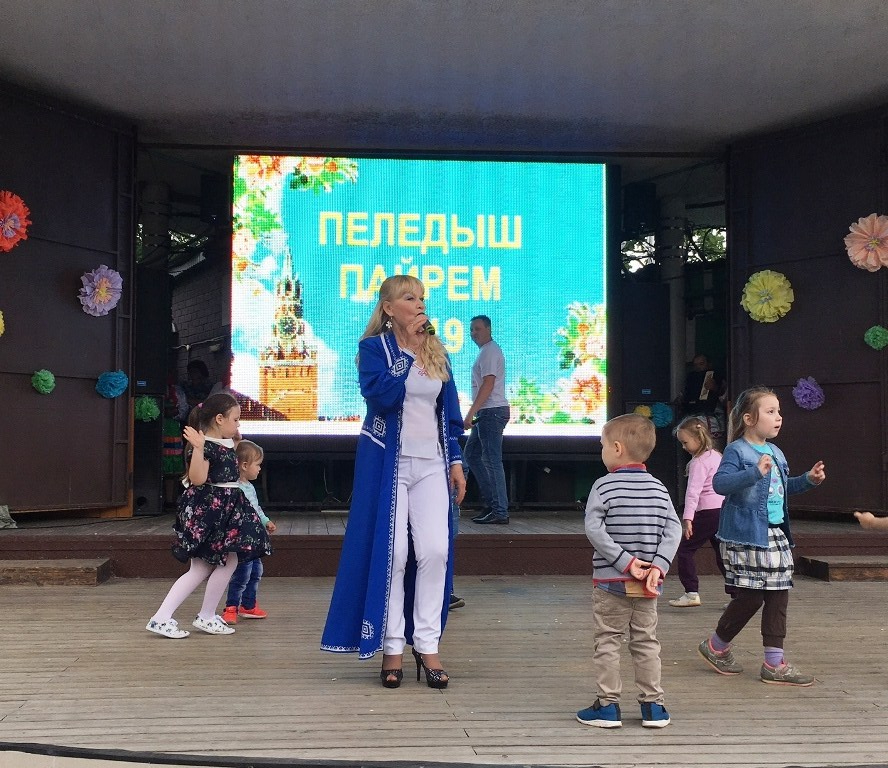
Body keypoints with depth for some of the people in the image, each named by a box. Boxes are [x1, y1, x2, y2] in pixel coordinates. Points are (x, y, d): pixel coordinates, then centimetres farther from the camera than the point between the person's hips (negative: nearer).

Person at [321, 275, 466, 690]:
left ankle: (427, 645, 5)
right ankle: (391, 648, 8)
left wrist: (456, 461, 8)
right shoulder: (373, 347, -3)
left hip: (431, 464, 4)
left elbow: (450, 413, 15)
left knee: (435, 550, -4)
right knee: (391, 552, -2)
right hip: (388, 463, -4)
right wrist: (409, 353, -15)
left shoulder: (437, 352, 12)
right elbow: (381, 397, -20)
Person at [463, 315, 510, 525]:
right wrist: (475, 413, 22)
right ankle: (491, 503, 17)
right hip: (487, 413, 11)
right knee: (471, 454, 15)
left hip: (492, 412, -11)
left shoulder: (490, 351, -11)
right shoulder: (487, 351, 20)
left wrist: (471, 413, -22)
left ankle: (500, 512, -7)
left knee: (492, 461, -9)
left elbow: (488, 385, -20)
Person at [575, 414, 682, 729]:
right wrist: (658, 566, -8)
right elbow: (673, 530, -4)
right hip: (647, 584, 4)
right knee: (646, 642, 13)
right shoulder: (659, 488, 3)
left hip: (610, 581, -4)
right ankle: (653, 705, 16)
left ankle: (608, 705, 8)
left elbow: (594, 529, -18)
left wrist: (625, 561, -17)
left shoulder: (604, 486, -9)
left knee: (607, 642, 6)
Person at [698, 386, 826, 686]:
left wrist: (808, 480, 17)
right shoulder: (737, 451, -11)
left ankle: (774, 663, 13)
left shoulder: (775, 452, 15)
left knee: (778, 596, 7)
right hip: (746, 536, -9)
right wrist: (755, 472, -36)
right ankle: (716, 646, 18)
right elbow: (720, 482, -26)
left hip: (776, 534, 9)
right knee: (751, 596, -4)